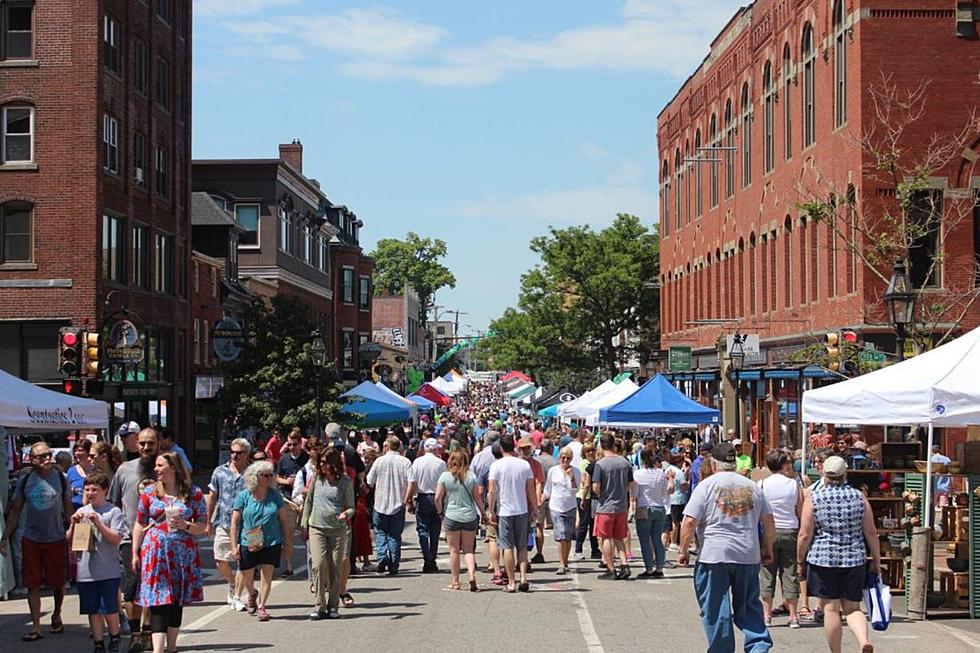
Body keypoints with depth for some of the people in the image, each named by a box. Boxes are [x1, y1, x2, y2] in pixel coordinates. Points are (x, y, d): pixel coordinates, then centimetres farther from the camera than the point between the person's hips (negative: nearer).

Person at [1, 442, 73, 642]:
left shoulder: (61, 478, -2)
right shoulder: (25, 481, 0)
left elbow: (68, 508, 4)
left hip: (56, 539, -1)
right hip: (31, 540, 1)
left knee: (58, 583, 8)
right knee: (33, 584, 1)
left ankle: (57, 616, 34)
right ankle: (36, 627, 7)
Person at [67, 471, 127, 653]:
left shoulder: (113, 512, -3)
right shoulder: (81, 512, 11)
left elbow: (117, 538, -12)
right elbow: (69, 540, 12)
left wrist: (98, 523, -18)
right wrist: (73, 524, -6)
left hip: (108, 571, -4)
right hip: (86, 570, 4)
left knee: (110, 609, -1)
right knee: (93, 610, 8)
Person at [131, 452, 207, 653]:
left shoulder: (194, 493, 3)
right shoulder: (149, 492, 6)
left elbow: (203, 526, 6)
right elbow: (140, 525, 8)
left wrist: (185, 526, -13)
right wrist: (135, 553, 4)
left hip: (183, 554, 1)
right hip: (155, 552, -1)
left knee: (177, 602, 8)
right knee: (158, 602, -9)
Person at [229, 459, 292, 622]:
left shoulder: (275, 495, 1)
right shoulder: (243, 496, -3)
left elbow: (284, 521, 5)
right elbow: (234, 522, -2)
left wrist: (287, 544, 4)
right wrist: (234, 546, -7)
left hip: (271, 543, 0)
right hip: (248, 543, 0)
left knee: (266, 575, -4)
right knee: (247, 578, 9)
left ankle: (261, 606, 10)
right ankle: (252, 595, 42)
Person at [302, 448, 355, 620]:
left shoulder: (345, 481, -1)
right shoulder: (316, 478, 4)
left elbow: (351, 507, 3)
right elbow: (308, 502, 13)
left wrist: (346, 514, -20)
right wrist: (304, 525, 11)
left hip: (338, 529, -1)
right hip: (317, 528, 1)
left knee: (335, 568, 2)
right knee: (319, 565, -12)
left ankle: (333, 607, 12)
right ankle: (320, 607, -6)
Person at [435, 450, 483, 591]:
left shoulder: (445, 476, -5)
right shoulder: (471, 476, 0)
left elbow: (438, 497, -6)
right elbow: (478, 497, 2)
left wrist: (440, 512, 9)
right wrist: (483, 513, 14)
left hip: (451, 516, -1)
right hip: (470, 516, 1)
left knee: (454, 550, 8)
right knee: (468, 549, 10)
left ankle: (455, 581, 13)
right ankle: (471, 574, -10)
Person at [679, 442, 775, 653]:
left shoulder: (706, 485, -4)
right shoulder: (751, 487, 9)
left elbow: (690, 521, -9)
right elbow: (768, 521, 12)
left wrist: (683, 550, -1)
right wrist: (767, 549, 23)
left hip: (714, 556, -4)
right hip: (748, 556, 4)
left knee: (715, 611, 4)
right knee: (749, 605, 13)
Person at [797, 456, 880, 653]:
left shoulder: (813, 498, -4)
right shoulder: (859, 497, 2)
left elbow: (805, 535, -6)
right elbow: (871, 532, 4)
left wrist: (800, 561, 6)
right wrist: (876, 559, 14)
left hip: (823, 559, -2)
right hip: (854, 560, 2)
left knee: (831, 608, 5)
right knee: (852, 608, 9)